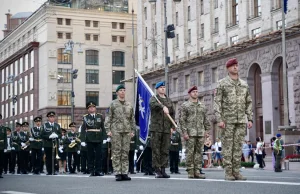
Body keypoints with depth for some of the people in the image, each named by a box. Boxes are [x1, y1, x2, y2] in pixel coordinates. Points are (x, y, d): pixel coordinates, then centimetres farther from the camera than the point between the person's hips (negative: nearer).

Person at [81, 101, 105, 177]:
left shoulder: (100, 116, 8)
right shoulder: (85, 117, 2)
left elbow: (103, 128, 7)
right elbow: (83, 129, -2)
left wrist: (104, 137, -1)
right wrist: (83, 140, -9)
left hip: (98, 139, 2)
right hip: (89, 139, -2)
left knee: (98, 155, 4)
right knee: (90, 156, 2)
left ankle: (98, 171, 10)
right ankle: (91, 171, 7)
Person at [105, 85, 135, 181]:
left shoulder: (129, 105, 15)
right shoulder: (113, 104, 3)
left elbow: (132, 119, 18)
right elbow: (108, 118, 1)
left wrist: (133, 130, 10)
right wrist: (108, 130, -8)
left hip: (127, 131, 4)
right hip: (116, 131, -4)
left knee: (125, 152, 3)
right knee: (116, 152, -4)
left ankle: (124, 173, 6)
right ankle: (117, 173, -2)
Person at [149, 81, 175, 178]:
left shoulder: (169, 100, 18)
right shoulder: (153, 98, 4)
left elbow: (173, 113, 20)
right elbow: (153, 104, -21)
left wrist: (172, 126, 7)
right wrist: (163, 107, -39)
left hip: (166, 129, 4)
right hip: (156, 128, -4)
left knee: (165, 150, 3)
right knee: (156, 150, -4)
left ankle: (163, 170, 7)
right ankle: (157, 171, -1)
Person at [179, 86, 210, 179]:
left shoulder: (202, 106, 15)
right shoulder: (185, 105, 2)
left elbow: (206, 120, 15)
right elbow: (182, 120, -4)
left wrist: (208, 131, 7)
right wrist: (184, 132, -12)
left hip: (201, 133, 4)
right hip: (190, 133, -4)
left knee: (199, 152, 3)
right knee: (190, 152, -3)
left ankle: (197, 171, 6)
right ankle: (190, 172, 1)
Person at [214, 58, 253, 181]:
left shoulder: (244, 84, 14)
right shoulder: (222, 83, 0)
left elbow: (248, 103, 15)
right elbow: (217, 102, -5)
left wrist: (250, 119, 6)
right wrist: (219, 120, -14)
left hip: (241, 120, 4)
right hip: (227, 120, -4)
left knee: (238, 146, 4)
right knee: (227, 146, -3)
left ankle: (236, 172, 7)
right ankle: (228, 173, 0)